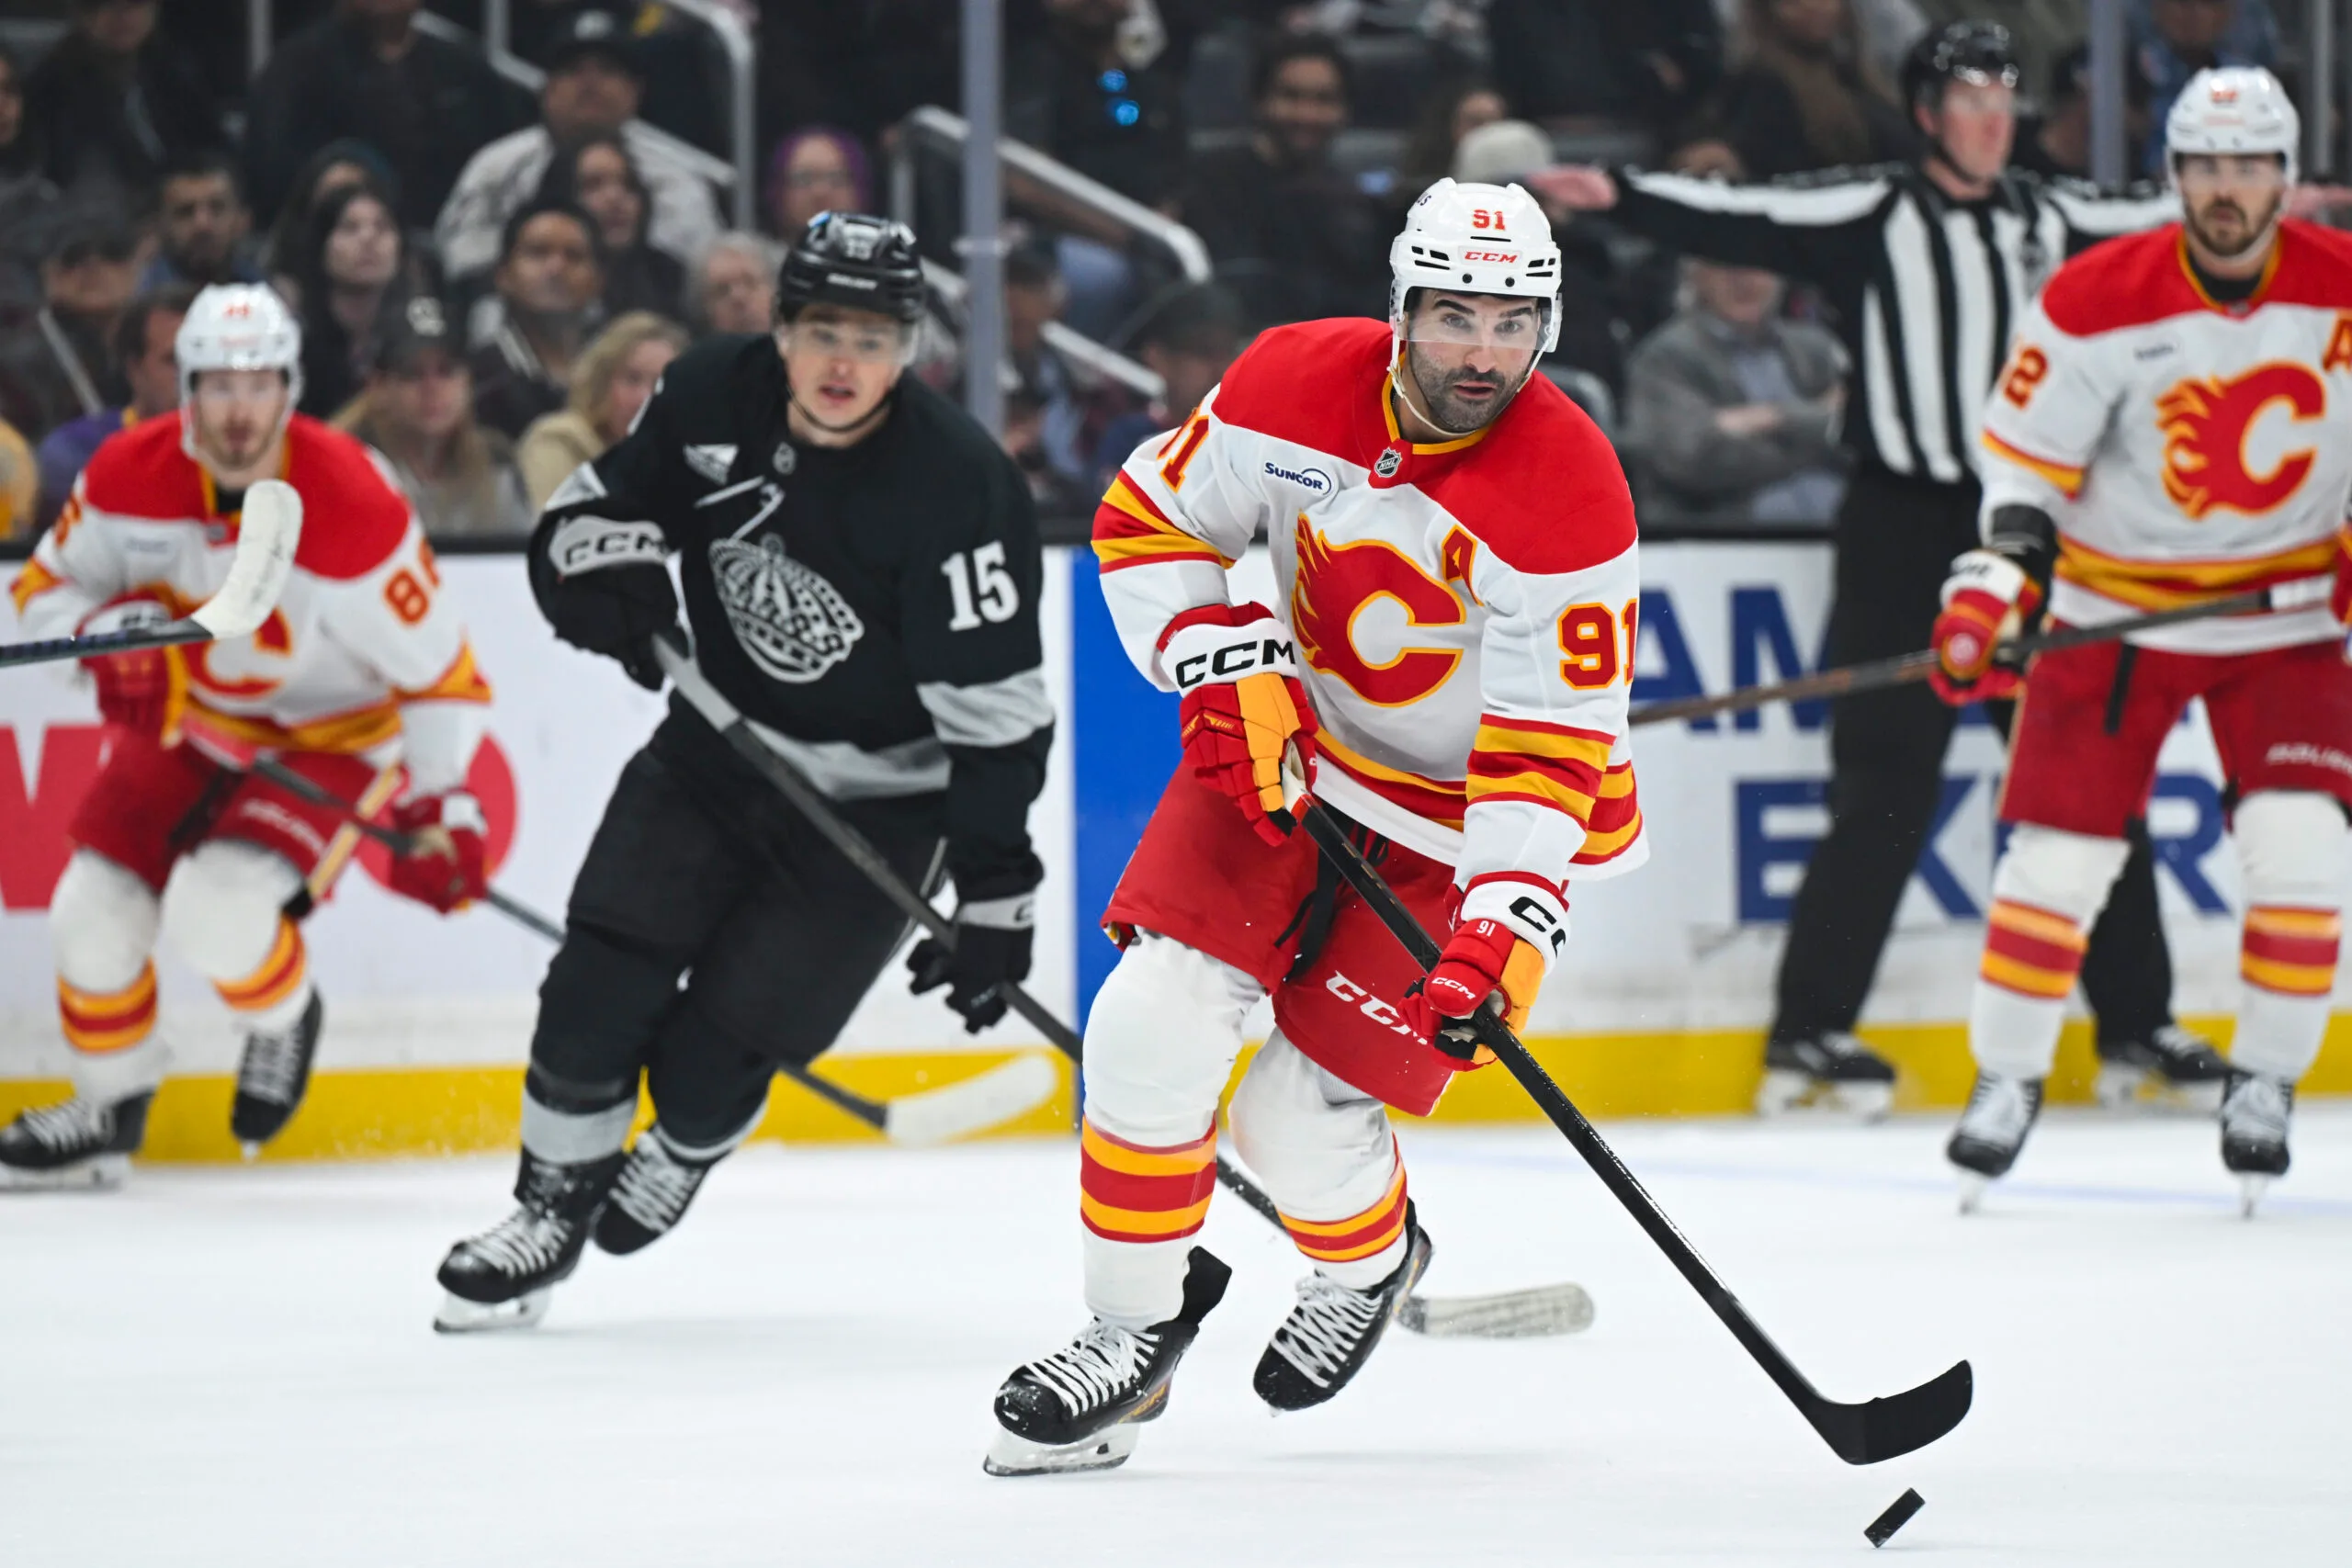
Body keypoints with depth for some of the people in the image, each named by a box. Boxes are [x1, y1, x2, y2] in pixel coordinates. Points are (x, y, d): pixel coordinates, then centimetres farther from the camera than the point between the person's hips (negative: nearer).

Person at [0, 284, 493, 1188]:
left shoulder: (353, 509, -29)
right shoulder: (131, 475, -15)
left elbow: (438, 670, -21)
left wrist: (443, 805, -24)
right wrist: (109, 635, -23)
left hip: (328, 738, -5)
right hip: (187, 719, 5)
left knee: (212, 915, -25)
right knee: (95, 910, 1)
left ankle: (284, 1019, 10)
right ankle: (109, 1109, 26)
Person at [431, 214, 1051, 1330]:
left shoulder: (958, 486, -25)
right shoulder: (713, 400, -11)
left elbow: (997, 712, -22)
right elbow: (592, 509, 5)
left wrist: (994, 893, -23)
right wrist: (610, 572, -20)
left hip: (875, 797, -4)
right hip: (721, 742, 4)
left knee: (718, 1047, -5)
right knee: (601, 986, -7)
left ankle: (679, 1155, 30)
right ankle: (553, 1208, 14)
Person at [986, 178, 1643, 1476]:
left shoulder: (1570, 494, -26)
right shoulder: (1296, 385, -15)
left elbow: (1552, 746, -24)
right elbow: (1149, 517, -1)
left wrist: (1502, 928, -34)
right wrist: (1227, 669, -15)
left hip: (1456, 814, -3)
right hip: (1286, 747, 4)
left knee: (1299, 1114, -8)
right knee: (1153, 1022, -13)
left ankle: (1369, 1261, 27)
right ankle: (1134, 1326, 4)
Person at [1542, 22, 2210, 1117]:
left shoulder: (2050, 221, 12)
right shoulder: (1871, 217, -5)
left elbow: (2160, 233, 28)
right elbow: (1745, 223, -16)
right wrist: (1621, 197, -30)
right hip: (1904, 531, -5)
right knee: (1887, 789, -10)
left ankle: (2135, 1023, 18)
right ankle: (1810, 1029, -5)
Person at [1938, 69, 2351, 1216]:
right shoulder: (2096, 302, -13)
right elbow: (2024, 462, -7)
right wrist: (1996, 587, -19)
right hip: (2117, 601, -1)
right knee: (2060, 850, -6)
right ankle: (2007, 1079, 11)